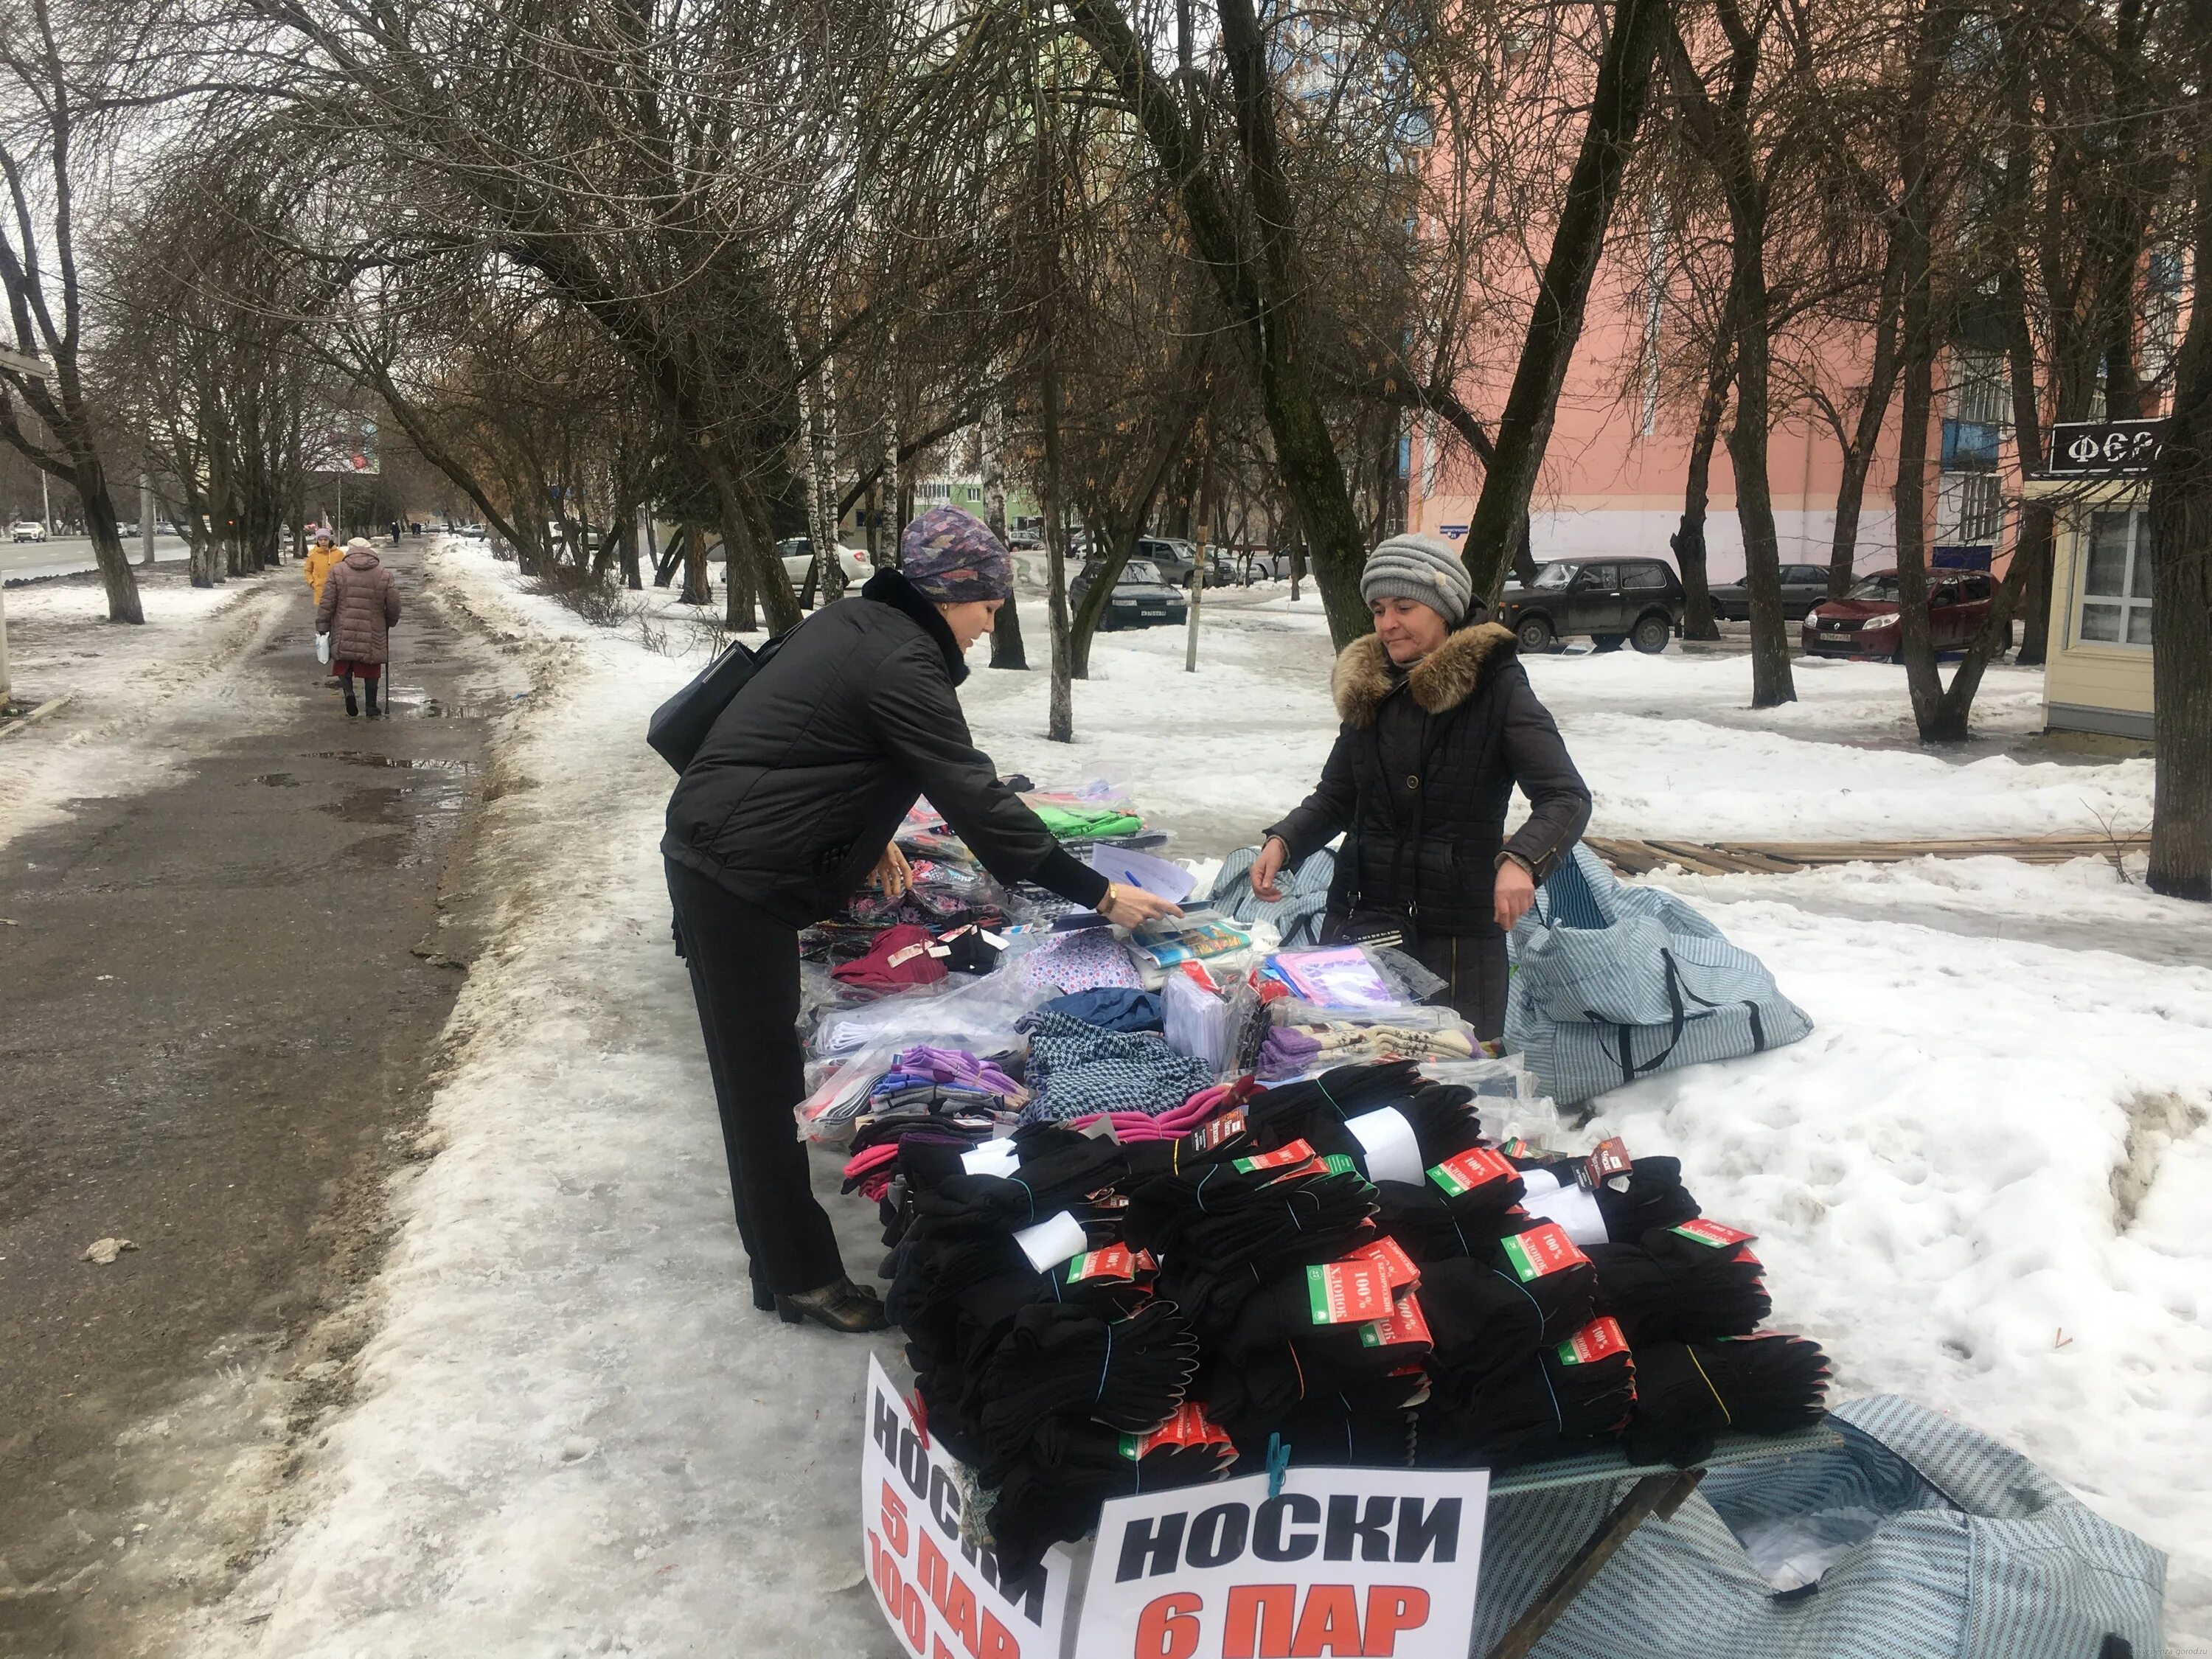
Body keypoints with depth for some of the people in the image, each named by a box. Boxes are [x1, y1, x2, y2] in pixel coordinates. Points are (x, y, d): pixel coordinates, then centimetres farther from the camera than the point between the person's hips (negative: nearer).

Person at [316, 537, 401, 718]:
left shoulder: (337, 571, -3)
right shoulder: (385, 576, -3)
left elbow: (327, 603, -3)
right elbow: (394, 607, 1)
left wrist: (322, 627, 6)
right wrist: (389, 623, 21)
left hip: (344, 634, 0)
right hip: (372, 635, 0)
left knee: (344, 666, 18)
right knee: (370, 672, 13)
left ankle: (348, 691, -7)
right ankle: (372, 707, 17)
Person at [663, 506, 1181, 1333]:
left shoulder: (855, 621, 9)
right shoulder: (900, 665, -20)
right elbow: (979, 799, -23)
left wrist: (865, 839, 22)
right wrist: (1098, 893, -19)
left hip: (715, 853, 10)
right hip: (737, 878, -10)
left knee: (763, 1071, 18)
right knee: (763, 1078, -2)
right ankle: (798, 1275, 9)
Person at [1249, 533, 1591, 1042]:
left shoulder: (1496, 687, -7)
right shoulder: (1367, 686, 8)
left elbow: (1567, 797, -14)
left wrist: (1521, 859, -32)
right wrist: (1284, 842, -2)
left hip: (1459, 929, -4)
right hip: (1360, 920, 4)